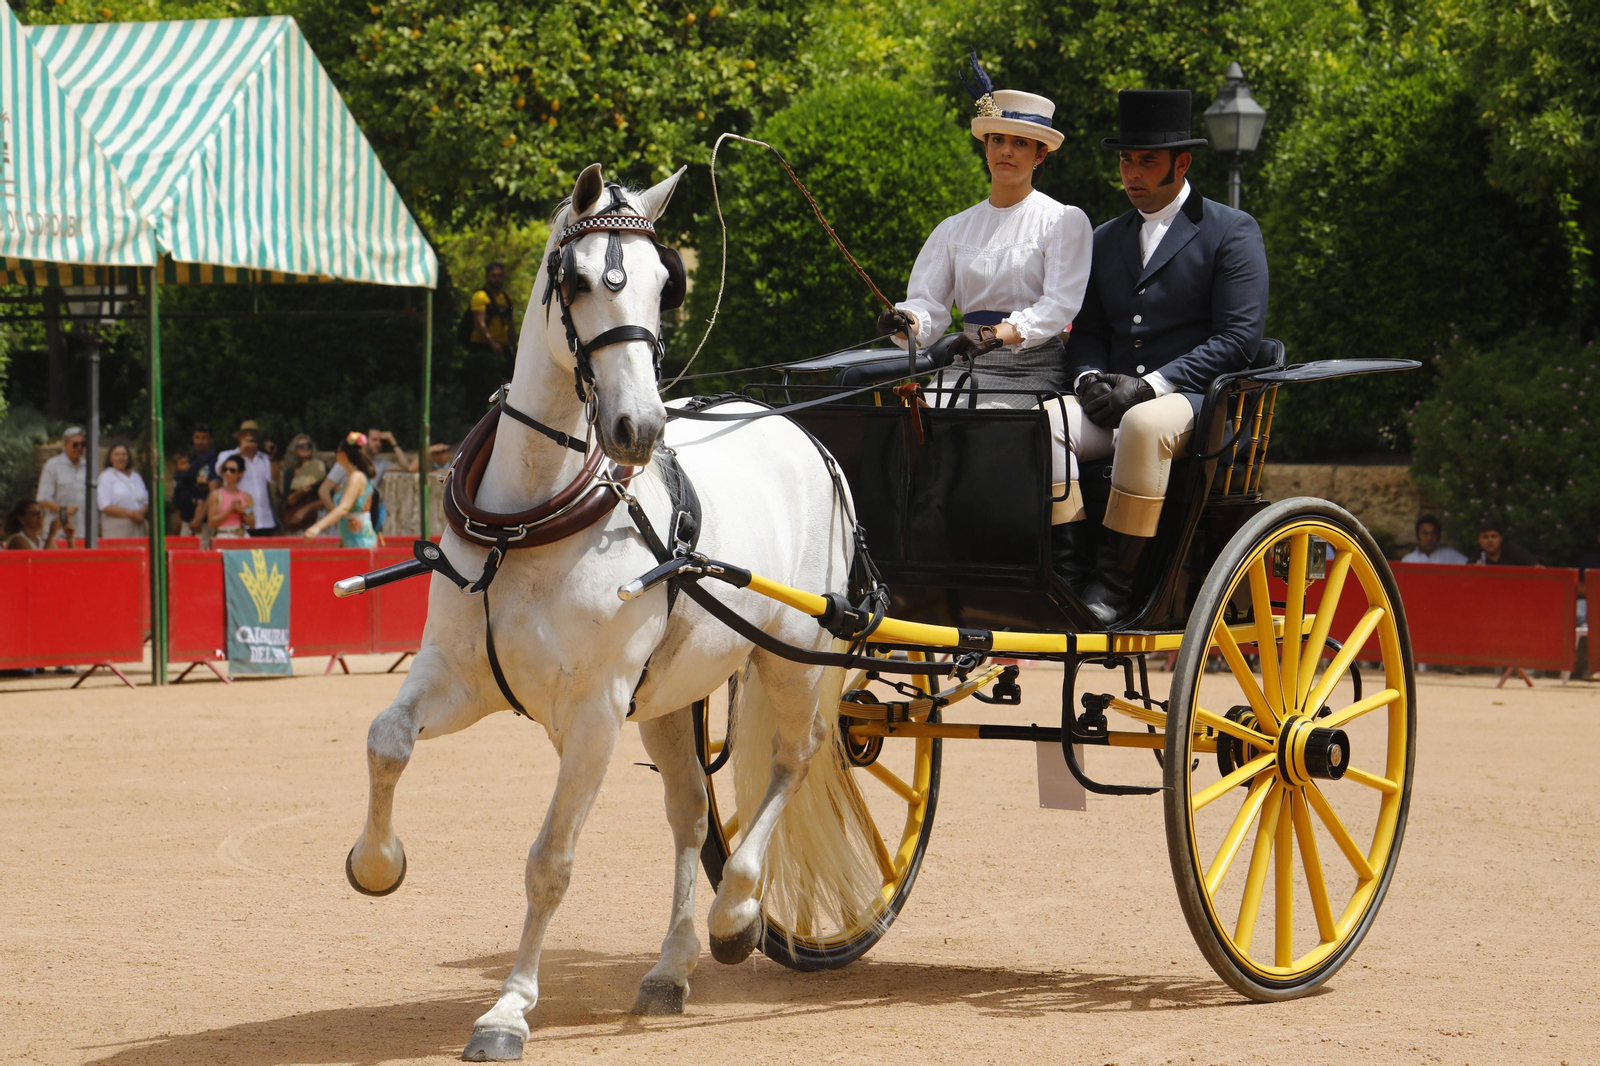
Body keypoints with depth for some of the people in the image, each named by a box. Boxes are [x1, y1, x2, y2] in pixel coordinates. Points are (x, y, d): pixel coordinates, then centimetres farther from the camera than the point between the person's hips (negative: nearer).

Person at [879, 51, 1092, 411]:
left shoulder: (1064, 221, 3)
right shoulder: (955, 229, 17)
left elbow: (1059, 306, -10)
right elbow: (928, 303, 7)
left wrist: (997, 335, -28)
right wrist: (905, 322, -19)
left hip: (1034, 371, -4)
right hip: (968, 369, 4)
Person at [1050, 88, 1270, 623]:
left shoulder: (1232, 232, 3)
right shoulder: (1106, 240, 22)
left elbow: (1240, 337, -7)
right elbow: (1088, 332, 21)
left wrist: (1152, 384, -16)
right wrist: (1089, 377, -4)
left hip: (1199, 400, -5)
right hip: (1114, 404, 5)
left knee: (1143, 424, -39)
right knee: (1043, 419, -26)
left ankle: (1117, 581, -33)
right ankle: (1070, 570, -27)